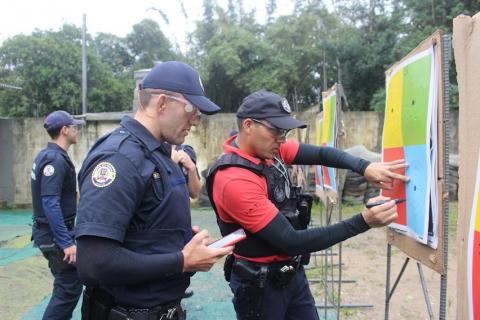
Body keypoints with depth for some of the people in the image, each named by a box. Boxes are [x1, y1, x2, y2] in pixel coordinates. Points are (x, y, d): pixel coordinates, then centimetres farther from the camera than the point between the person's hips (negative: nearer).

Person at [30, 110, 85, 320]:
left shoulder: (48, 155, 11)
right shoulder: (55, 159, -19)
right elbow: (50, 204, -26)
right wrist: (66, 243, -27)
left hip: (51, 231, 10)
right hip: (55, 234, -10)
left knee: (66, 284, 19)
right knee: (70, 287, -4)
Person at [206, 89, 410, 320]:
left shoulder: (268, 149, -4)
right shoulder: (234, 181, -29)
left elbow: (321, 154, 0)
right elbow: (291, 242, -28)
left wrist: (365, 168, -20)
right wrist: (363, 222, -28)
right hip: (260, 283, -7)